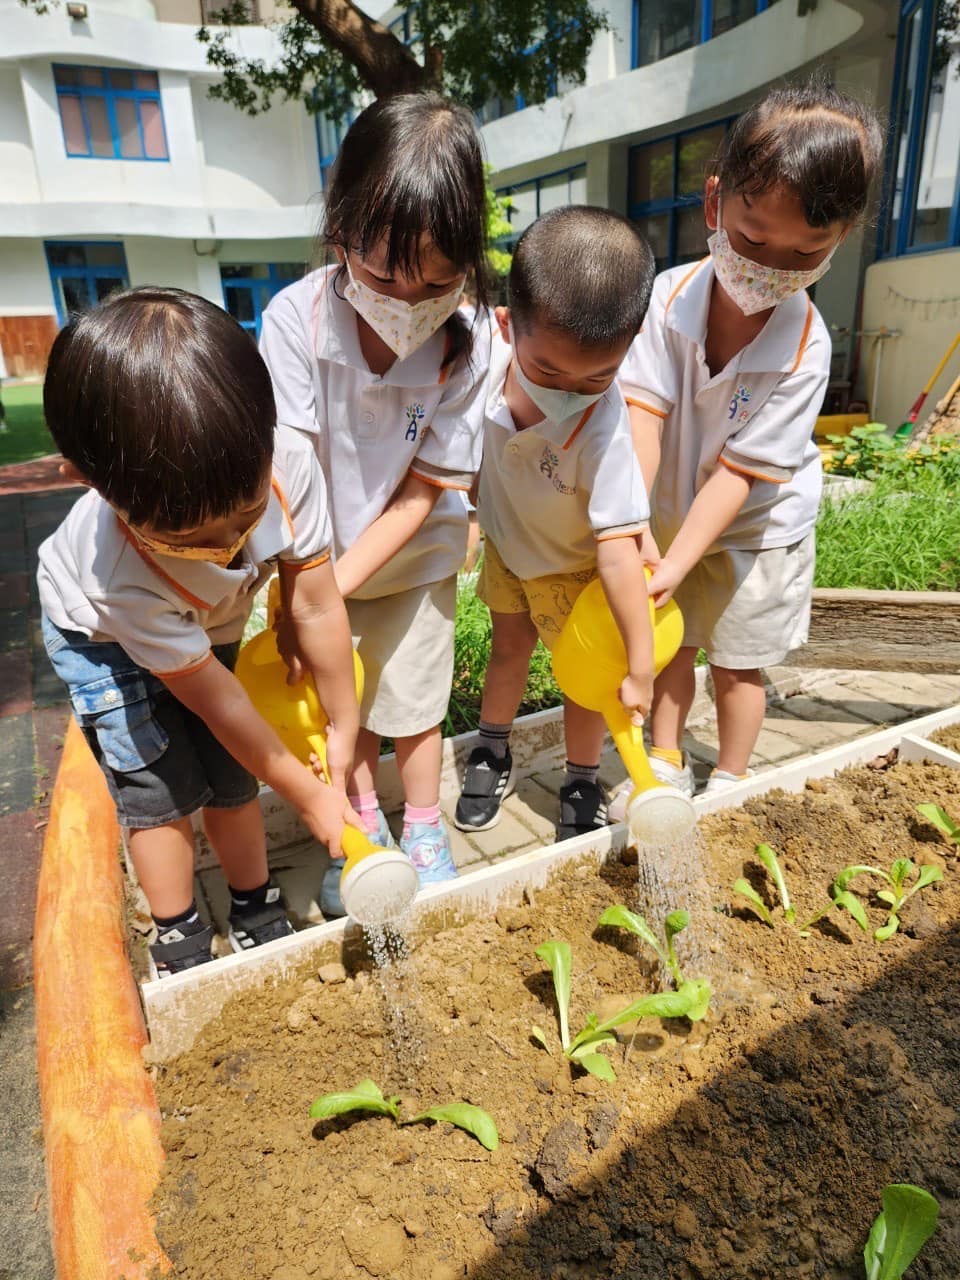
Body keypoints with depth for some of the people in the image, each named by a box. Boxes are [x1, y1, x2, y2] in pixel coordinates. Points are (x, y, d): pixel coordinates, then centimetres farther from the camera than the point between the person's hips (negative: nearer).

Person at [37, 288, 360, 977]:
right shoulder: (118, 568, -42)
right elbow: (217, 700, -31)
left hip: (208, 625, 3)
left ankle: (257, 913, 27)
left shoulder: (288, 462, -38)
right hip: (105, 636, -3)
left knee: (231, 777, 5)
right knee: (161, 790, -4)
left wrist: (345, 730, -13)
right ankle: (180, 944, 20)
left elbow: (317, 607, -24)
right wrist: (311, 796, -19)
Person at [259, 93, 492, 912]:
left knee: (412, 705, 10)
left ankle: (424, 830, 36)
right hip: (318, 559, 1)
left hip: (412, 559, 0)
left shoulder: (468, 342, -21)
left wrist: (339, 581, -22)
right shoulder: (297, 318, -22)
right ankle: (364, 828, 38)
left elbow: (424, 492, -17)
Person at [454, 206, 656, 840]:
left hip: (572, 564, -4)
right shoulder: (484, 349, -29)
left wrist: (641, 666, -34)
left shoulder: (606, 425, -39)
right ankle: (493, 757, 41)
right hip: (505, 540, 4)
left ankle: (582, 786, 31)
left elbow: (618, 550, -38)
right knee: (508, 649, 19)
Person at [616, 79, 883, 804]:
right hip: (673, 511, 3)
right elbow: (644, 411, -24)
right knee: (671, 642, 15)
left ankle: (730, 783, 31)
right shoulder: (671, 294, -18)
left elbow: (739, 471, -26)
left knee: (737, 662, 10)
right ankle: (667, 766, 34)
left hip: (755, 531, -3)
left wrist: (673, 565, -31)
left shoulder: (805, 349, -26)